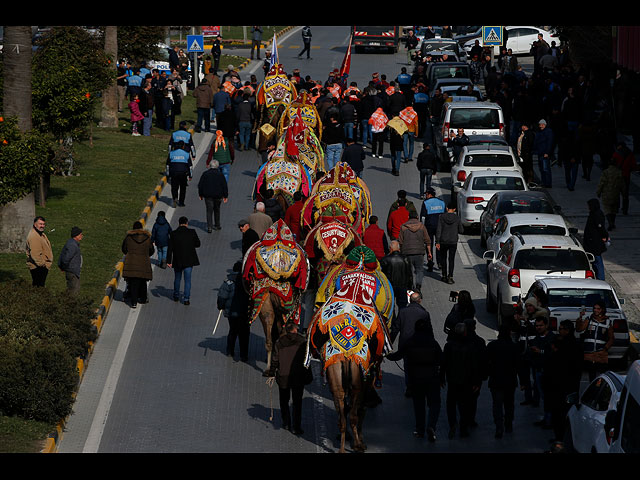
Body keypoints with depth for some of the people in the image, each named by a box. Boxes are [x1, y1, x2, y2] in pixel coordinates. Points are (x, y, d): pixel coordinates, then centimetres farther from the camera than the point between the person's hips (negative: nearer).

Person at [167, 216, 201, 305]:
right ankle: (186, 298, 0)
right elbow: (198, 244, 3)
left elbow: (170, 249, -6)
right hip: (189, 261, -1)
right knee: (187, 280, 5)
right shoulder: (192, 232, -8)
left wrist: (169, 261, -4)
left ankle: (176, 296, 32)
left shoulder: (173, 234, -6)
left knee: (177, 278, 20)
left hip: (177, 261, 1)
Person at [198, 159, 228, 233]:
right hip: (218, 196, 1)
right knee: (217, 210, 18)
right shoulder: (220, 174, -1)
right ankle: (217, 225, 27)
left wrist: (200, 194, 13)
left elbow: (200, 185, 3)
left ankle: (209, 227, -10)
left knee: (209, 211, -1)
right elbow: (225, 186, 1)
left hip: (208, 195, -1)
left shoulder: (205, 174, -2)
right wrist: (225, 196, 8)